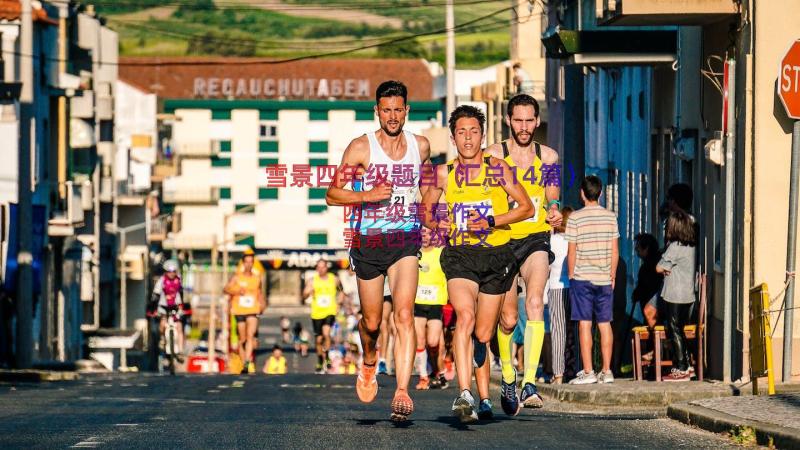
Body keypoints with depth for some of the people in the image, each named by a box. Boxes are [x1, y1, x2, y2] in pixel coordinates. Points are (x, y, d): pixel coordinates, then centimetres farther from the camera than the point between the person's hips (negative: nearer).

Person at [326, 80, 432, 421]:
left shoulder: (420, 146, 6)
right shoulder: (361, 147, -4)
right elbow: (332, 194, -6)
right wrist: (367, 195, -21)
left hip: (405, 240, 0)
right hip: (368, 241, 0)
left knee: (404, 314, -18)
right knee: (371, 320, 10)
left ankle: (402, 393, -27)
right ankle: (369, 362, 46)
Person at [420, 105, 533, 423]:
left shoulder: (498, 169, 0)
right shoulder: (444, 174, 4)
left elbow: (527, 208, 2)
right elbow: (426, 208, 20)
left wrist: (491, 222, -10)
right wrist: (438, 225, 0)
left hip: (496, 256, 1)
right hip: (460, 256, -1)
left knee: (483, 334, 8)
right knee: (465, 317, -26)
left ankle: (483, 399, 29)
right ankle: (464, 394, -36)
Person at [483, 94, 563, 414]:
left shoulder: (548, 157, 8)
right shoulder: (493, 155, 2)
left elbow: (552, 198, 15)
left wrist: (554, 211, -7)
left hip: (536, 239, 0)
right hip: (502, 240, 0)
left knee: (535, 302, -23)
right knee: (508, 318, 2)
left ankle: (530, 384, -31)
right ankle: (507, 377, 29)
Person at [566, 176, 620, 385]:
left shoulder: (575, 218, -6)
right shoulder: (611, 217, 4)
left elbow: (571, 252, -5)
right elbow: (615, 252, 6)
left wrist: (571, 275, 6)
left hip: (582, 277, -3)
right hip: (604, 278, 3)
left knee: (585, 324, -3)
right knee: (605, 323, 7)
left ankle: (588, 372, -6)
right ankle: (606, 371, 8)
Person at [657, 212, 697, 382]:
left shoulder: (675, 247, -16)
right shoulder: (691, 247, 9)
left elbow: (659, 268, -13)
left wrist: (664, 270, 6)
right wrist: (668, 270, 4)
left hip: (675, 296, -8)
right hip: (688, 296, 8)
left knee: (675, 331, -2)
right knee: (679, 331, 17)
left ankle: (681, 369, -2)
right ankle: (686, 366, 20)